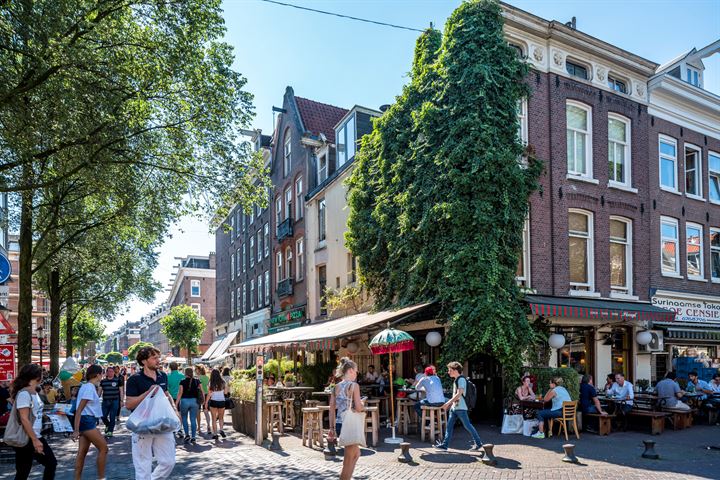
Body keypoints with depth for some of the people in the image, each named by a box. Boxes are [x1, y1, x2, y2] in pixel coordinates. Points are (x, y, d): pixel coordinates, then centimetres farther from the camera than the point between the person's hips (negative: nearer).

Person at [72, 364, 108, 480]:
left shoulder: (87, 386, 13)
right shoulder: (90, 388, -15)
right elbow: (79, 409, -19)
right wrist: (76, 430, -22)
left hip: (86, 421, 9)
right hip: (87, 421, -9)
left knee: (82, 452, 9)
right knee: (103, 448, -3)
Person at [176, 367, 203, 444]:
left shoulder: (183, 382, -5)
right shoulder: (197, 381, 2)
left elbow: (180, 393, -9)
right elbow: (201, 392, 2)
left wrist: (176, 403, -7)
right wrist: (203, 400, 13)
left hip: (185, 401, -2)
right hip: (194, 401, 2)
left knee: (184, 418, 16)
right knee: (193, 419, 5)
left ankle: (187, 435, 6)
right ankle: (193, 437, 2)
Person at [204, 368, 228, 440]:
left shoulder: (212, 384, -8)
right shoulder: (223, 382, -3)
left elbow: (209, 394, -6)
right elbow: (225, 392, 6)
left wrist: (206, 403, 3)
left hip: (213, 402, -2)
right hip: (222, 401, 2)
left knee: (214, 419, 8)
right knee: (221, 418, 18)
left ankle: (215, 434, 5)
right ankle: (221, 429, -4)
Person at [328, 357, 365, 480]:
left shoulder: (336, 387, 8)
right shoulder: (354, 385, -11)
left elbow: (332, 409, 8)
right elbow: (358, 407, -17)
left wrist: (332, 428, 13)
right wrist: (363, 406, 5)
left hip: (339, 425, 7)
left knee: (356, 453, 26)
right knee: (348, 462, 5)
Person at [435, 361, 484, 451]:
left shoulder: (461, 379, -15)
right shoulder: (456, 380, 14)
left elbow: (459, 394, -22)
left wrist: (448, 403, -23)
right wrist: (450, 404, 18)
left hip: (461, 407, -9)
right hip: (454, 407, 9)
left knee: (467, 425, -1)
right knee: (449, 425, 7)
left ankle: (478, 443, 11)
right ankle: (445, 444, 10)